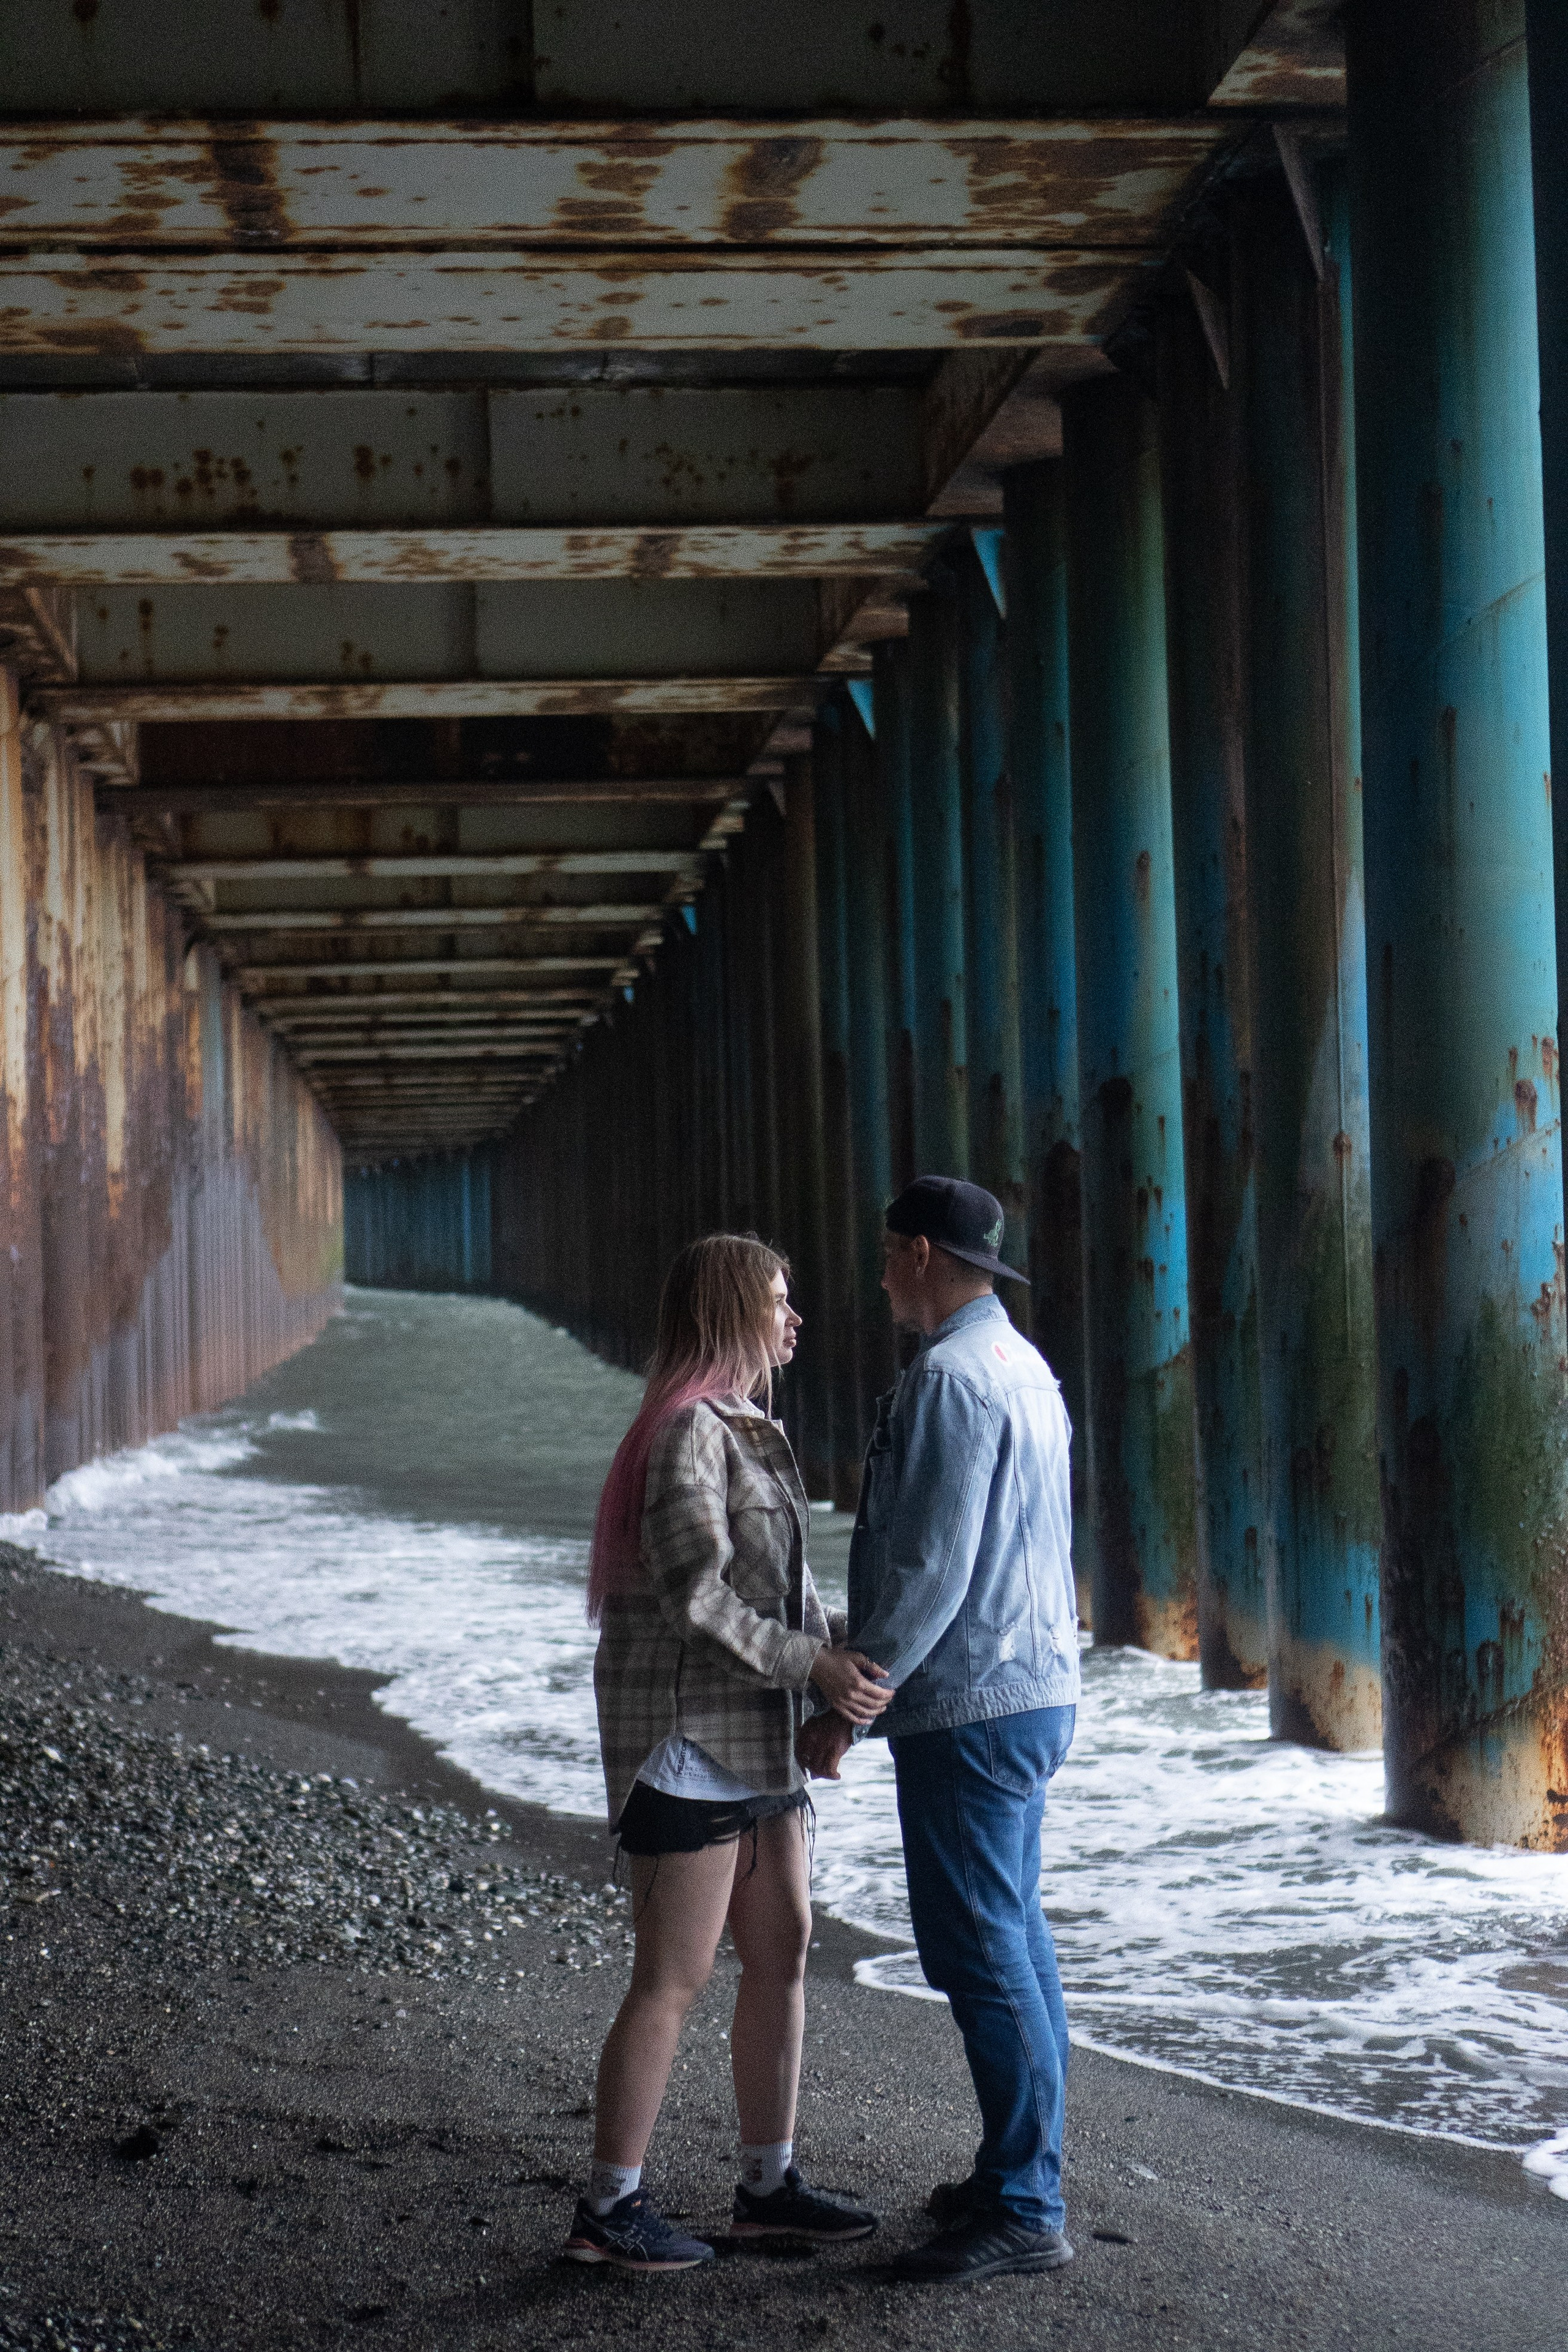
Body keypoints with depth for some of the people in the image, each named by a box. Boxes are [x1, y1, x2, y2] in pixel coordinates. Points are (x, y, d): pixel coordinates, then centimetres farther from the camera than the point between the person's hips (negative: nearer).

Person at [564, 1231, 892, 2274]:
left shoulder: (749, 1430, 15)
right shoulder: (689, 1433, -16)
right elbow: (696, 1603, -23)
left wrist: (846, 1659, 8)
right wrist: (814, 1667, -24)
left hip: (755, 1733, 10)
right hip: (690, 1729, -10)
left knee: (784, 1949, 12)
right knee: (674, 1978, -4)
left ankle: (770, 2184, 21)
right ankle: (610, 2208, 4)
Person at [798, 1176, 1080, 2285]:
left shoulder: (951, 1381, -18)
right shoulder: (1024, 1366, 14)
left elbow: (932, 1569, -22)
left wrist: (850, 1701, -16)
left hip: (967, 1705, -11)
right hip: (1032, 1690, 11)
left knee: (979, 1950, -7)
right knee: (1014, 1939, 16)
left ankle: (1024, 2212, -4)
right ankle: (1023, 2169, 25)